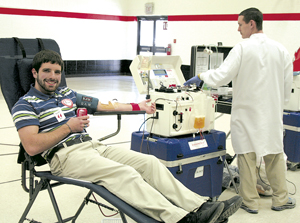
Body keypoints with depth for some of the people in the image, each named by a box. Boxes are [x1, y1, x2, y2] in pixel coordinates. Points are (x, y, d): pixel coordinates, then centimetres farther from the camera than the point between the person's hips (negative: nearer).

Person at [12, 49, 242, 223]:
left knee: (149, 162, -12)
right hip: (65, 155, -7)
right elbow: (32, 147, -12)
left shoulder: (67, 93, 22)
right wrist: (69, 127, -7)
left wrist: (138, 106, 27)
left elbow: (104, 105, 28)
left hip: (93, 146, 8)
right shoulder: (25, 104, 1)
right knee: (124, 173, -31)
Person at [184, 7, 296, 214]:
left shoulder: (242, 48, -12)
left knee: (247, 157, 6)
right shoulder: (281, 49, 1)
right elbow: (287, 85, 6)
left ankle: (251, 201, 13)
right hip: (272, 113, 4)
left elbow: (222, 76, -16)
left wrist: (200, 76, -1)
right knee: (275, 156, 14)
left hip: (247, 112, -4)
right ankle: (281, 199, 22)